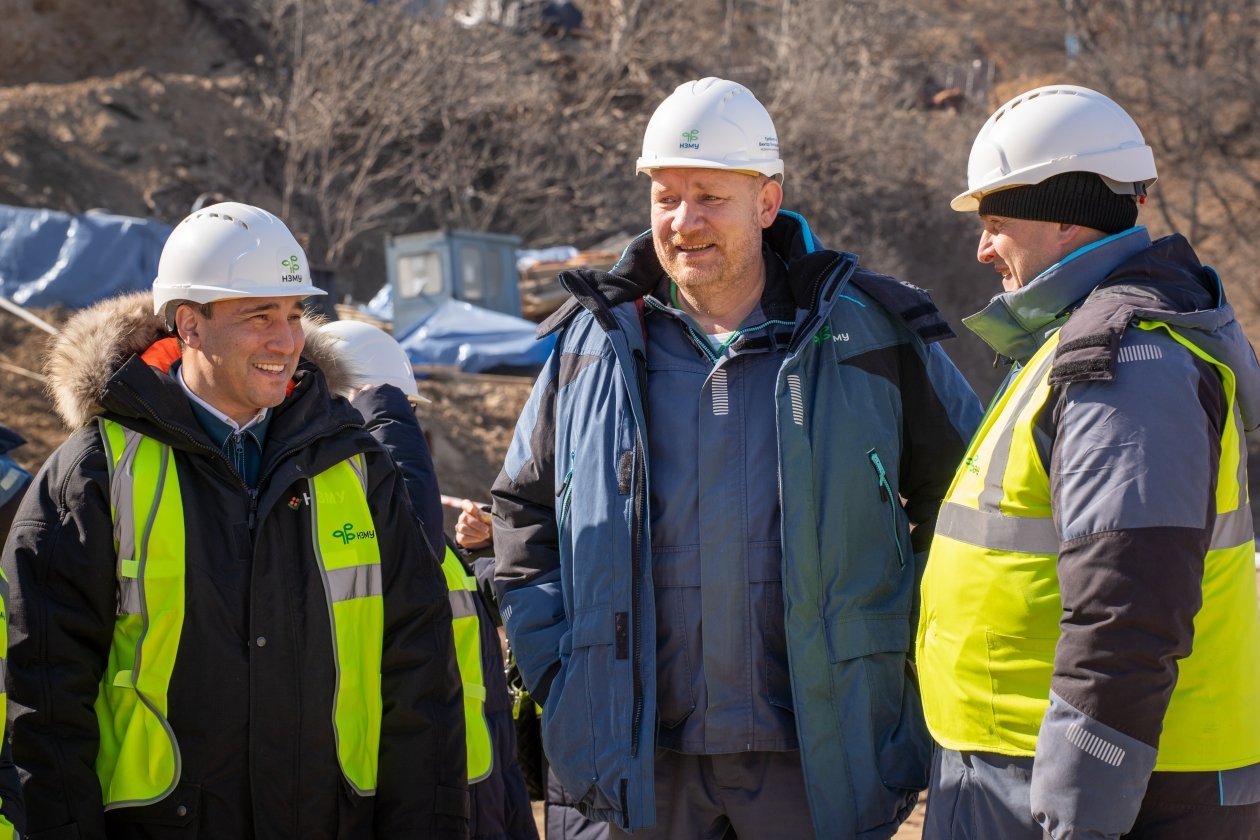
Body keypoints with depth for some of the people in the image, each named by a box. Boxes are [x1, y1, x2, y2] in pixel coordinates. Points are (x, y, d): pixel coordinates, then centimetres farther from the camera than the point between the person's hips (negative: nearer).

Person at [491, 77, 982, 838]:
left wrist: (913, 649, 2)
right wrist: (556, 670, 7)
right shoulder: (596, 343, 6)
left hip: (817, 763, -2)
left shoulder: (869, 334, 0)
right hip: (646, 760, 2)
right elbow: (523, 510, 17)